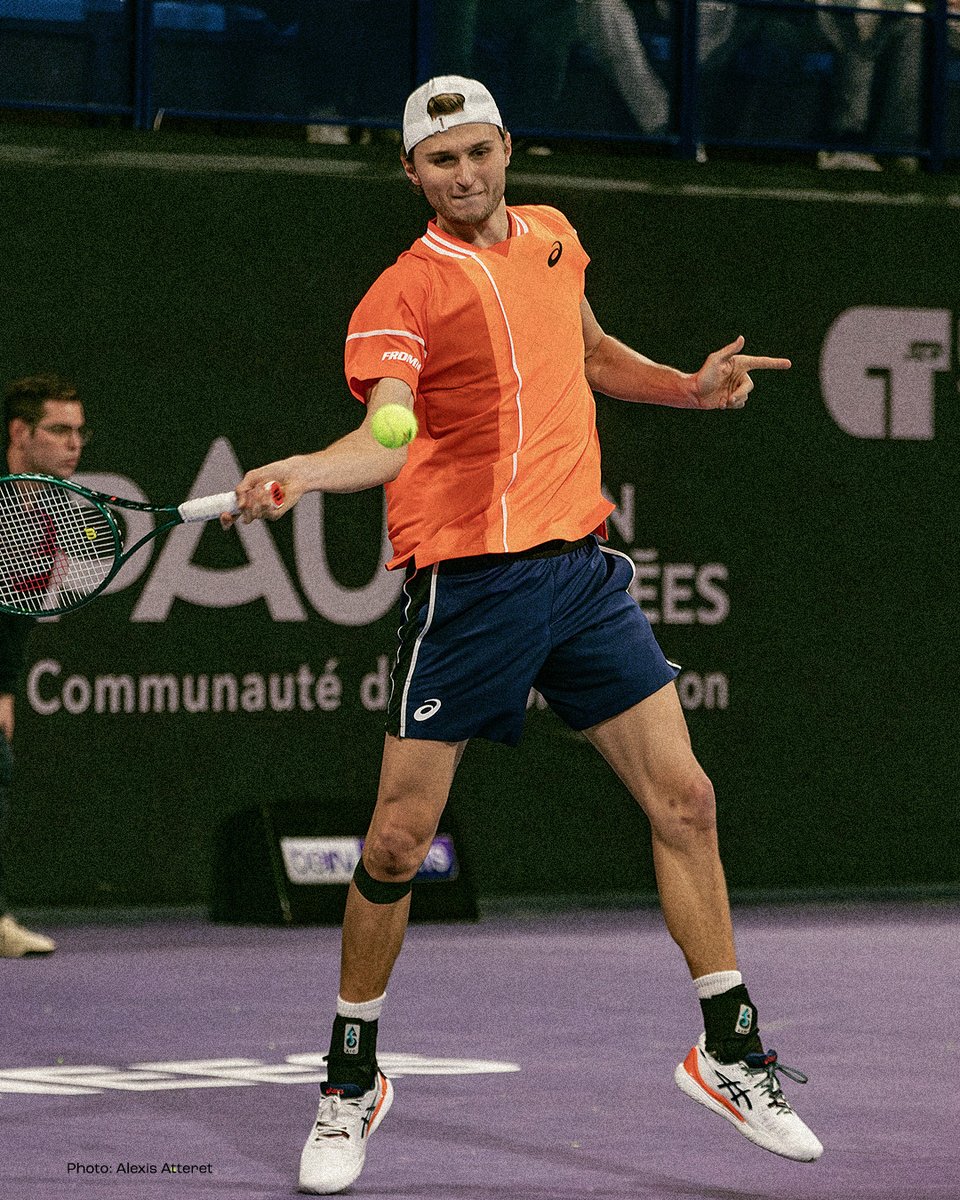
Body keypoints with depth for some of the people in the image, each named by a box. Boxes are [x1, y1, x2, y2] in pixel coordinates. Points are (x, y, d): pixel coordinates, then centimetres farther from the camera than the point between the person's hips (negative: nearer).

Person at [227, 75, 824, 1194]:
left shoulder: (552, 238, 12)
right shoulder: (403, 293, -7)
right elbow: (385, 439, -21)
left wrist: (691, 386, 17)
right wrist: (299, 471, -40)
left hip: (580, 561, 6)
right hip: (466, 582, -5)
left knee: (684, 801, 4)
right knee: (398, 842, -5)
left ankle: (729, 1054, 19)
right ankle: (350, 1083, 12)